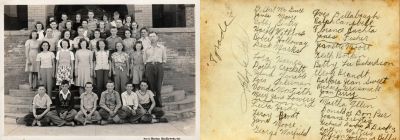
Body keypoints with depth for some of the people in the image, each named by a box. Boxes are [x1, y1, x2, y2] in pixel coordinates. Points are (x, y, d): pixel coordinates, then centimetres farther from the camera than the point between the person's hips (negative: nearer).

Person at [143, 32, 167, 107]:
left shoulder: (162, 48, 16)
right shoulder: (146, 49, 16)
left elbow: (164, 59, 18)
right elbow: (144, 60, 17)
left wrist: (161, 62, 6)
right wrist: (147, 64, 5)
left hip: (159, 66, 0)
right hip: (149, 66, 1)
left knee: (158, 85, -5)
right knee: (151, 85, -4)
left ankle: (158, 102, -1)